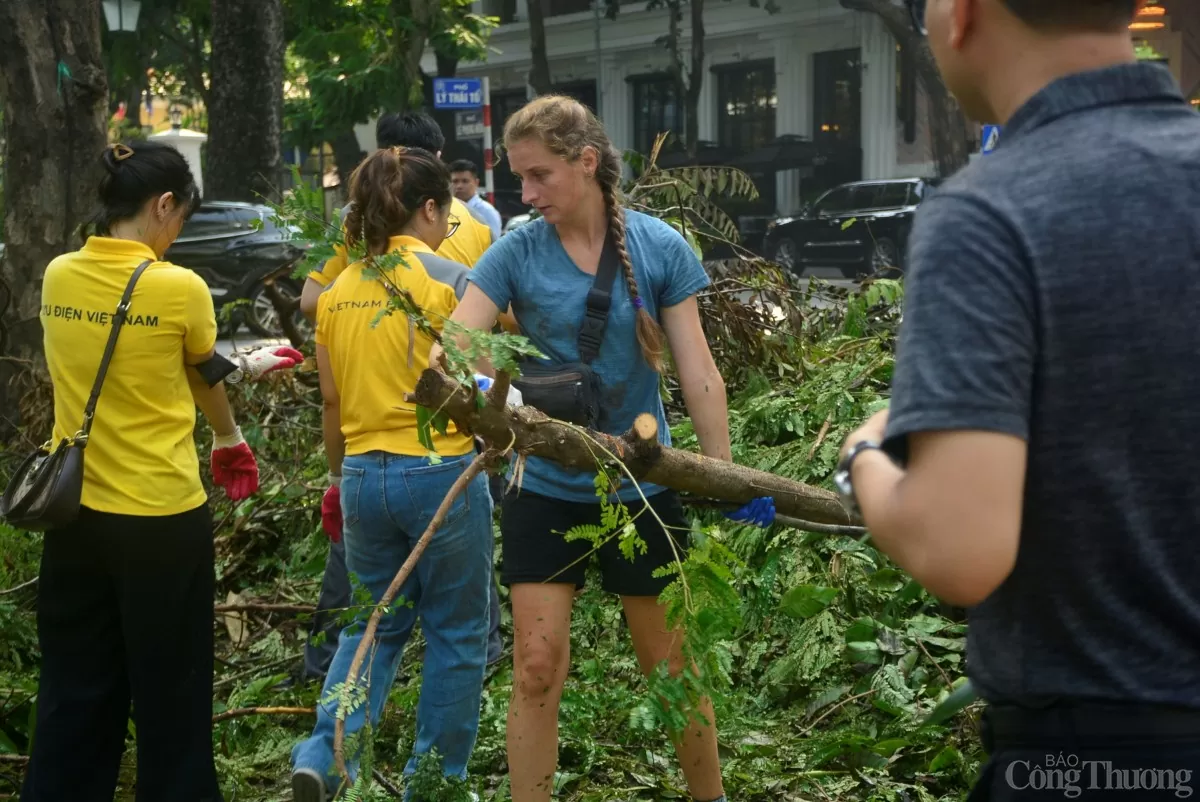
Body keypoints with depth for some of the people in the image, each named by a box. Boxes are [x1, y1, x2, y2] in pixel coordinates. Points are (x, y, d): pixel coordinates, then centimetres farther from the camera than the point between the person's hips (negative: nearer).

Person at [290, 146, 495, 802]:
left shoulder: (337, 292, 6)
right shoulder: (450, 280, -9)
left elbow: (332, 404, 12)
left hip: (364, 476, 5)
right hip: (440, 471, -5)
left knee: (375, 624, 18)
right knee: (456, 636, 10)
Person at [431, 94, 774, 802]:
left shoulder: (660, 247, -7)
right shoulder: (517, 253, -6)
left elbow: (697, 369, -6)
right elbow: (449, 346, -14)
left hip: (641, 485, 0)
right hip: (546, 488, 1)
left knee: (671, 664, 10)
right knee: (537, 668, -2)